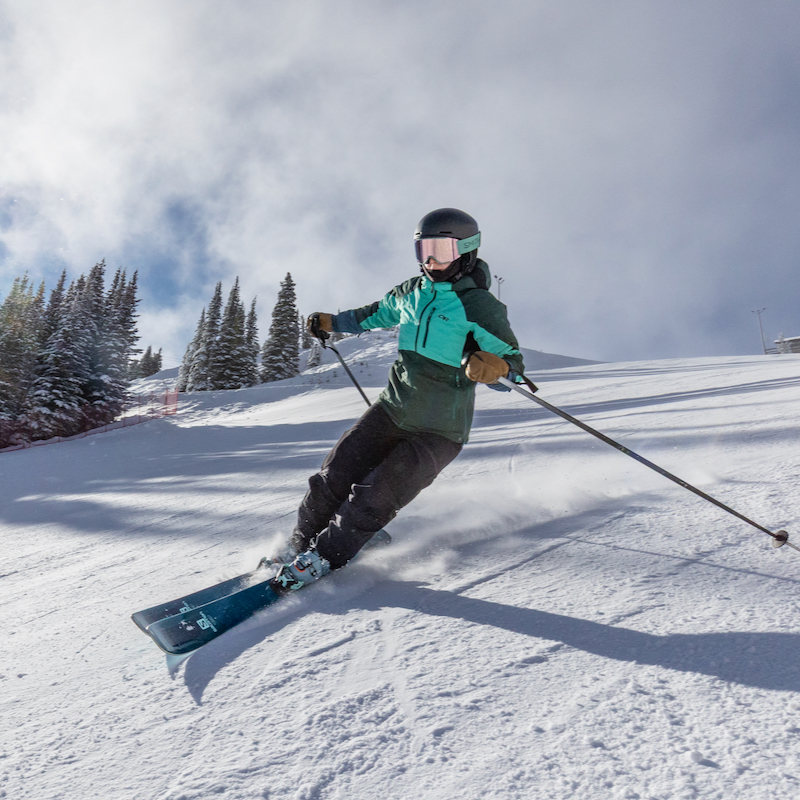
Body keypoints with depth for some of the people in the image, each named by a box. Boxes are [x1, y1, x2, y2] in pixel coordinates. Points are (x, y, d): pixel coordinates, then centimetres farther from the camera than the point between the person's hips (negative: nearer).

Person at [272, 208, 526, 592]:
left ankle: (324, 558, 6)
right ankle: (299, 547, 19)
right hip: (393, 408, 6)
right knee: (335, 476, 0)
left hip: (439, 430, -6)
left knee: (375, 499, -13)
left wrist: (497, 366, -40)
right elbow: (379, 313, 26)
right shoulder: (412, 292, 6)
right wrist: (333, 322, 31)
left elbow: (512, 362, -17)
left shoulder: (479, 305, -13)